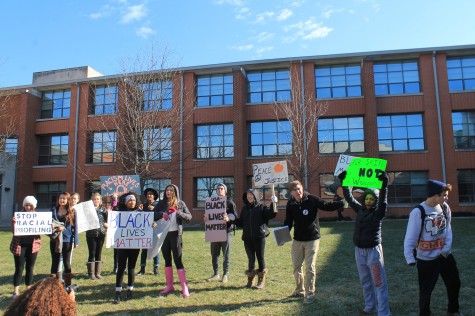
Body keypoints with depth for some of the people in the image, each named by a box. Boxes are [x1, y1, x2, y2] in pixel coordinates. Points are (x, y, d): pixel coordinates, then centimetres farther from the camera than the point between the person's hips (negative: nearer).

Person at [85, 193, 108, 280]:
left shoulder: (103, 209, 10)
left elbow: (107, 220, 12)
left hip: (101, 233, 3)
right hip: (91, 234, -2)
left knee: (99, 253, 8)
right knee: (92, 253, -1)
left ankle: (98, 272, 16)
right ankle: (91, 273, 9)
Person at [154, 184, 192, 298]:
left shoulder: (180, 203, 1)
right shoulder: (161, 203, 6)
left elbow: (189, 217, -3)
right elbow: (152, 215, 0)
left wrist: (178, 212, -19)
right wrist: (161, 214, -20)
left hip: (175, 234, -3)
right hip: (163, 234, 3)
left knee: (178, 261, -5)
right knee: (167, 260, 11)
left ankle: (185, 288, -1)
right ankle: (169, 286, 22)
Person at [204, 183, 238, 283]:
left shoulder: (230, 202, 1)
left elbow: (235, 217, -5)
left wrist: (228, 219, -26)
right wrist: (206, 219, -5)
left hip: (226, 231, -4)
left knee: (226, 255, 2)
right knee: (214, 254, 9)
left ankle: (225, 275, 13)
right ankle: (215, 274, 22)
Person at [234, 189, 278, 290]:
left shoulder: (262, 207, 0)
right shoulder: (244, 209, 13)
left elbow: (271, 214, -15)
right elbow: (241, 223, 15)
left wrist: (273, 204, -26)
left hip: (259, 237, -4)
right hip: (247, 238, 4)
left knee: (260, 258, 3)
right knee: (251, 258, 10)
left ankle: (261, 281, 14)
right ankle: (250, 280, 22)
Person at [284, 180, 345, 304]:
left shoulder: (312, 199, -14)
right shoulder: (290, 204, -3)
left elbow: (327, 206, -11)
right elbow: (288, 222, 2)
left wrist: (342, 202, -24)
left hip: (312, 239, -4)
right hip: (297, 240, 4)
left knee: (310, 267, -1)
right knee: (296, 265, 15)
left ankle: (310, 293, 13)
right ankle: (300, 289, 35)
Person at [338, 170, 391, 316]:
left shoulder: (379, 212, -8)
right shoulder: (360, 210, 5)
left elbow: (383, 200, -24)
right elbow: (349, 197, 7)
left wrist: (384, 184, -37)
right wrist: (344, 181, 1)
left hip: (373, 251, -5)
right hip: (359, 251, 6)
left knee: (379, 283, -3)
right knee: (365, 281, 17)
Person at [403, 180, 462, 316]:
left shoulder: (445, 208, -3)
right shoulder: (418, 212, -21)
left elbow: (448, 229, 4)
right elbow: (410, 237, -19)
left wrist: (447, 248, -8)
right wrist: (410, 258, -21)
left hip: (445, 255, 6)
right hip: (426, 259, -6)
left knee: (454, 284, 21)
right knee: (425, 290, 6)